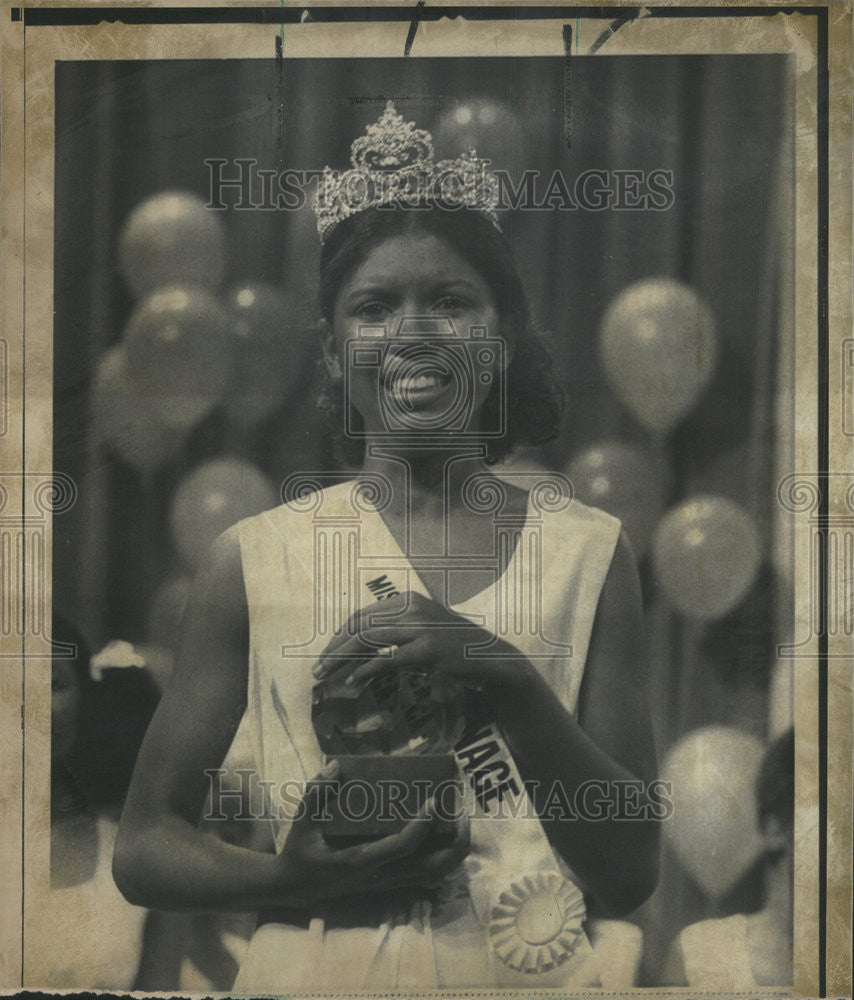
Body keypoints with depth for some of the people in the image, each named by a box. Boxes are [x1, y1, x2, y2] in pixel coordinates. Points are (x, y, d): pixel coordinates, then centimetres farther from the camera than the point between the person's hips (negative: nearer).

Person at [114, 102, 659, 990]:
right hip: (314, 971, 0)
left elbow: (629, 879, -6)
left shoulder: (586, 550, -5)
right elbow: (143, 847, 0)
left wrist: (506, 680, -20)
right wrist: (291, 883, -18)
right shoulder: (253, 558, -6)